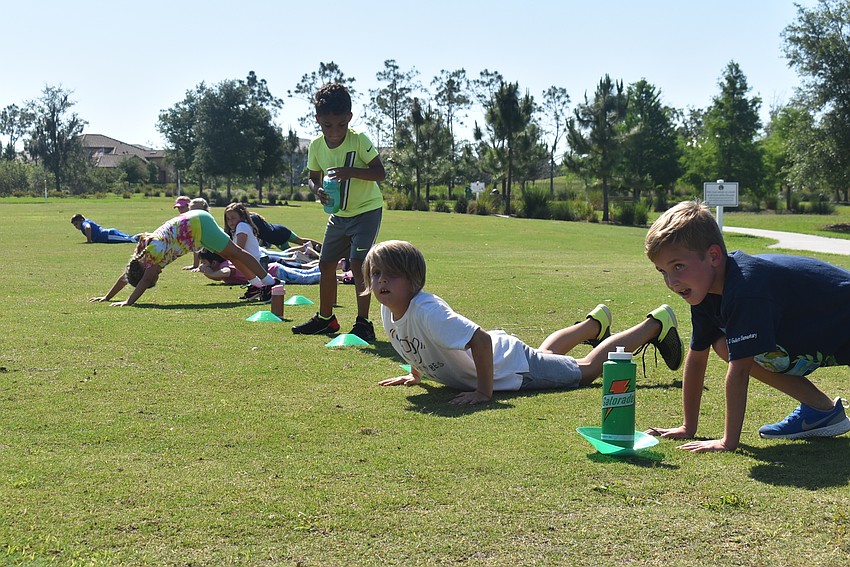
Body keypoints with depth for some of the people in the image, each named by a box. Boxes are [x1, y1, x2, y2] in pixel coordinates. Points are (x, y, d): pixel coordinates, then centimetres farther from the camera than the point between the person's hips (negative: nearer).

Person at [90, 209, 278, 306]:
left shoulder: (154, 250, -26)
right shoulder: (141, 255, -2)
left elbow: (146, 280, -32)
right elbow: (126, 276, 7)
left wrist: (128, 302, -34)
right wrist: (106, 297, 8)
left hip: (199, 225, -8)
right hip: (195, 221, 8)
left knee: (235, 253, -4)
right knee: (230, 255, 14)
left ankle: (270, 282, 0)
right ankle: (258, 283, 24)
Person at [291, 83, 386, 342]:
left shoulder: (359, 140, -19)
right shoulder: (316, 146, -5)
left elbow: (380, 172, -20)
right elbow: (313, 176, 5)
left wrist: (350, 172, -35)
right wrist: (317, 189, -18)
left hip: (367, 209, -6)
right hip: (339, 214, 6)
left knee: (358, 262, -18)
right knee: (326, 263, 10)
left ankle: (363, 323, -14)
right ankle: (325, 318, 26)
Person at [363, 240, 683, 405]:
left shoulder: (427, 312, -37)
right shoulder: (389, 311, -10)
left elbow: (480, 340, -44)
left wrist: (485, 391, -38)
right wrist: (415, 374, 12)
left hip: (512, 368, -8)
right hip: (500, 351, 8)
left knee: (587, 370, 10)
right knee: (546, 352, 36)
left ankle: (656, 325, 24)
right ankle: (595, 323, 59)